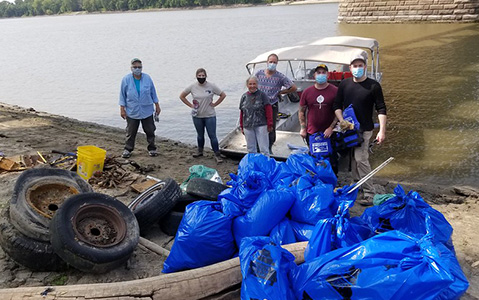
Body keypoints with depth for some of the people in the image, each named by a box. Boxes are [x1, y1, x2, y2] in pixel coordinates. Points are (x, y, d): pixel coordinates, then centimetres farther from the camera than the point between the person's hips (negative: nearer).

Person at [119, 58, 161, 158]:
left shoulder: (147, 78, 1)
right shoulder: (126, 79, -3)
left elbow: (153, 93, 9)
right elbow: (122, 95, 2)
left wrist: (157, 106, 10)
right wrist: (122, 109, -2)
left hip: (147, 111, 1)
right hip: (132, 112, -1)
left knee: (150, 131, 8)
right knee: (131, 132, 7)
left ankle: (152, 148, 22)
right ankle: (128, 149, 21)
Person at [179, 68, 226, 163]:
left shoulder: (211, 86, -7)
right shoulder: (192, 87, -2)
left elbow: (223, 95, 1)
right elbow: (182, 96, 9)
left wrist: (214, 104, -4)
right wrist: (191, 105, 1)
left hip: (210, 115, -2)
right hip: (197, 116, 2)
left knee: (212, 136, -3)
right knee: (200, 135, 17)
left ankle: (217, 155, 5)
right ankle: (200, 151, 36)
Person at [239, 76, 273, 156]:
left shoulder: (262, 95, -2)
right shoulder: (244, 97, 10)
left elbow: (268, 110, -3)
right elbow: (241, 112, 14)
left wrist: (269, 124, -6)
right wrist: (242, 126, 13)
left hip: (261, 125, -4)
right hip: (248, 126, 4)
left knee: (264, 149, -2)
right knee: (251, 149, 11)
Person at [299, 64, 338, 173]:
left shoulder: (335, 91, -3)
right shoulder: (307, 92, 4)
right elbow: (301, 111, 11)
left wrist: (331, 128, -10)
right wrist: (303, 128, 2)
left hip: (329, 133, -2)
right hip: (311, 133, 2)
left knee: (332, 160, 6)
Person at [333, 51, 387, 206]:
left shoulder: (373, 85, -4)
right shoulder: (344, 84, 6)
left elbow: (381, 109, -5)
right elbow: (337, 105, 10)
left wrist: (382, 130, -13)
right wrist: (343, 122, -5)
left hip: (364, 129, -4)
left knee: (360, 158, -13)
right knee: (353, 158, 10)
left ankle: (369, 194, -7)